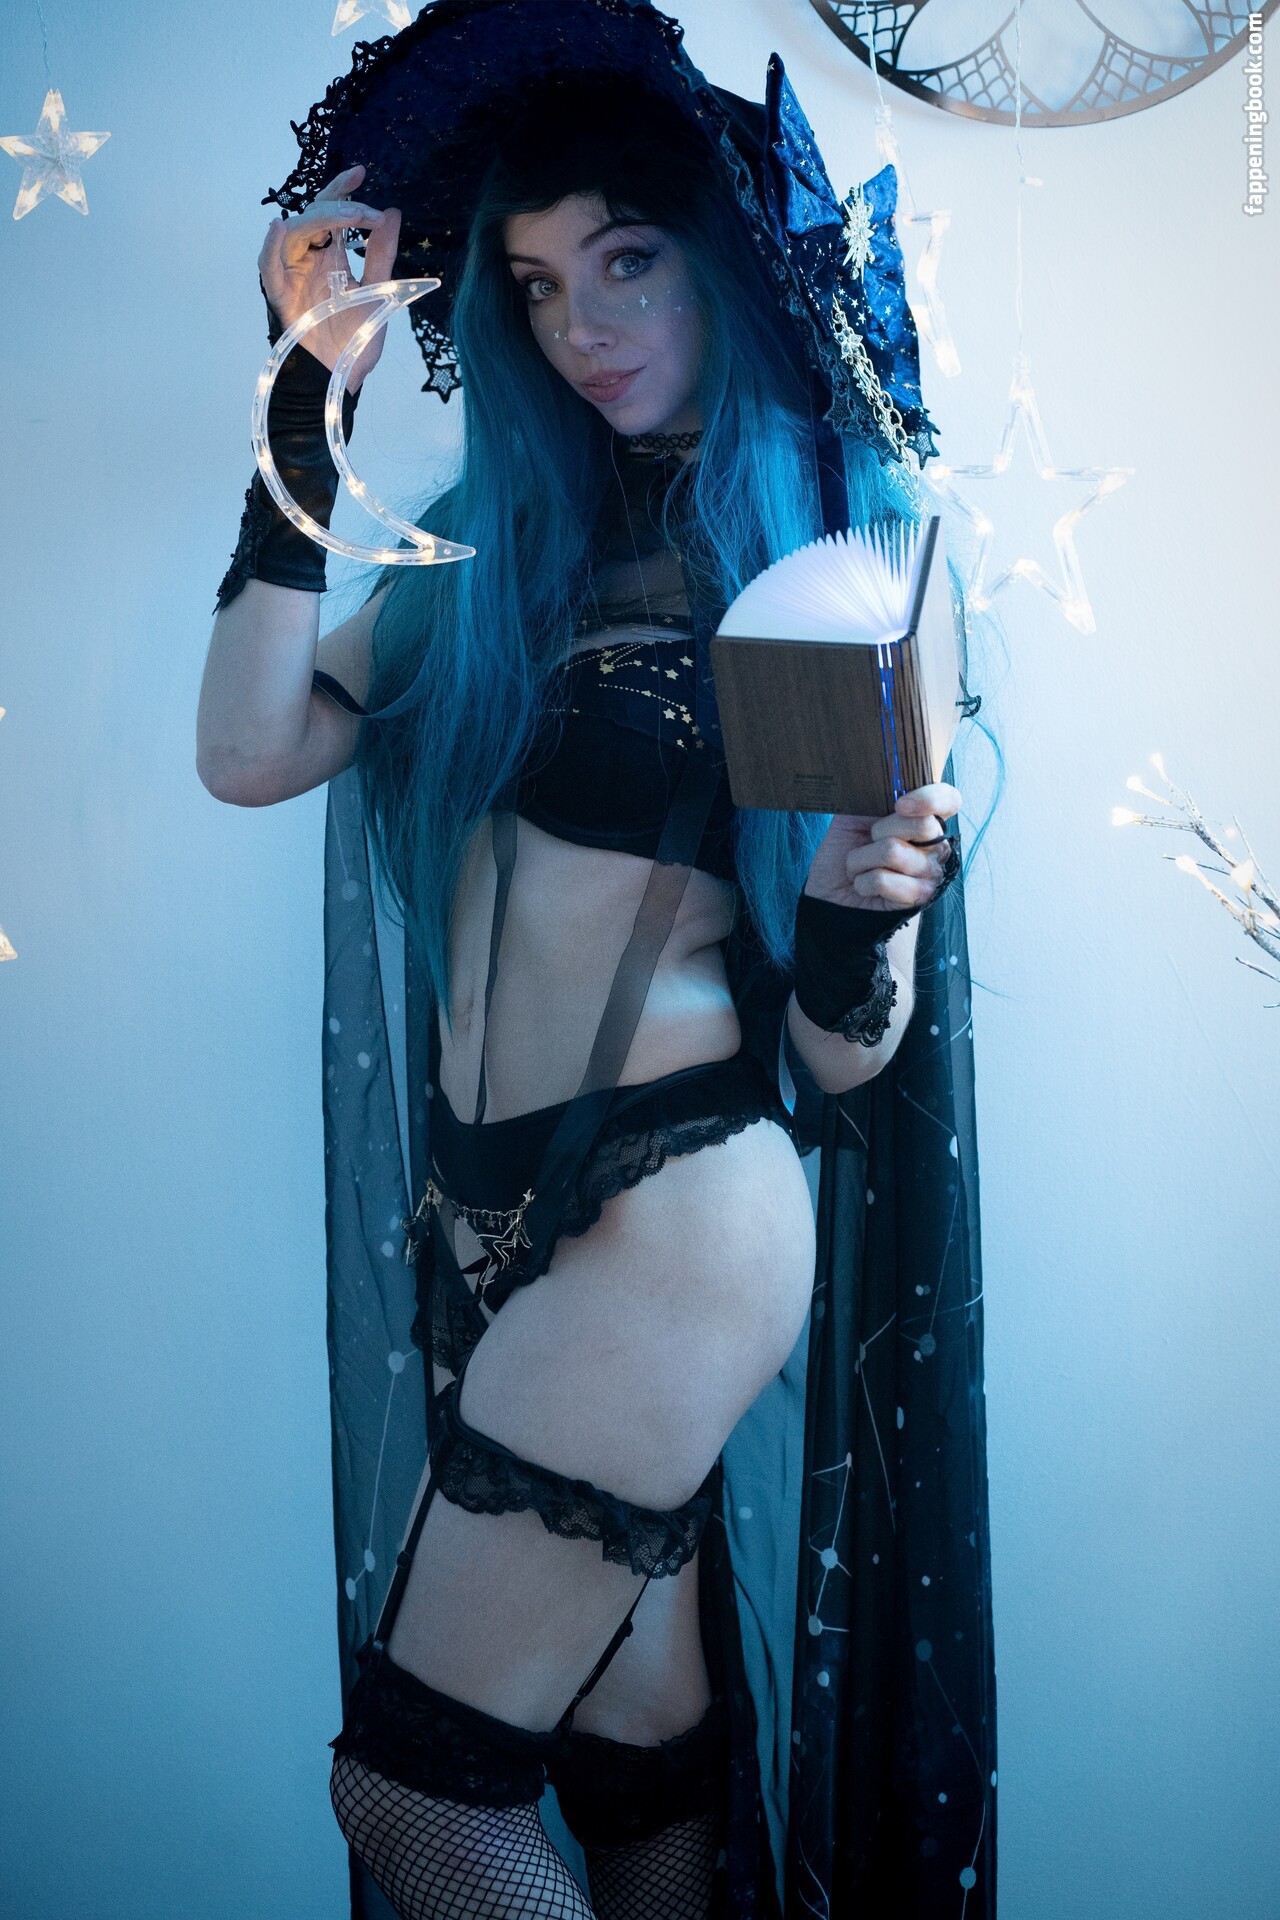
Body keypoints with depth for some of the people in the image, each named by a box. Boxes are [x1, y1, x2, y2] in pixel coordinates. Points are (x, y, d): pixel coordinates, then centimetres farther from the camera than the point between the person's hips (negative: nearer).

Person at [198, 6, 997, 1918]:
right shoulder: (496, 538, 9)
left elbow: (839, 1056, -5)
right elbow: (252, 751, -8)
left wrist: (862, 909, -26)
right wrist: (312, 399, -7)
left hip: (678, 1218, -5)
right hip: (486, 1213, 5)